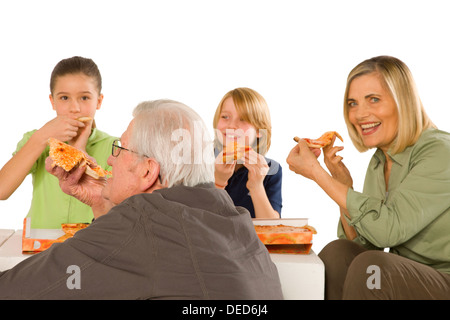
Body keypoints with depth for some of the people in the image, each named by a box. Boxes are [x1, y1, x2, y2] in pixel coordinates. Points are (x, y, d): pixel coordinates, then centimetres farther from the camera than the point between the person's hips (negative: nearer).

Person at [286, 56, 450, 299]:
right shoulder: (378, 162, 7)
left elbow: (387, 229, -27)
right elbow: (361, 243, 6)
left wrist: (316, 172, -22)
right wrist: (344, 185, -8)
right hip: (402, 280, 6)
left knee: (370, 266, -27)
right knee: (337, 252, -15)